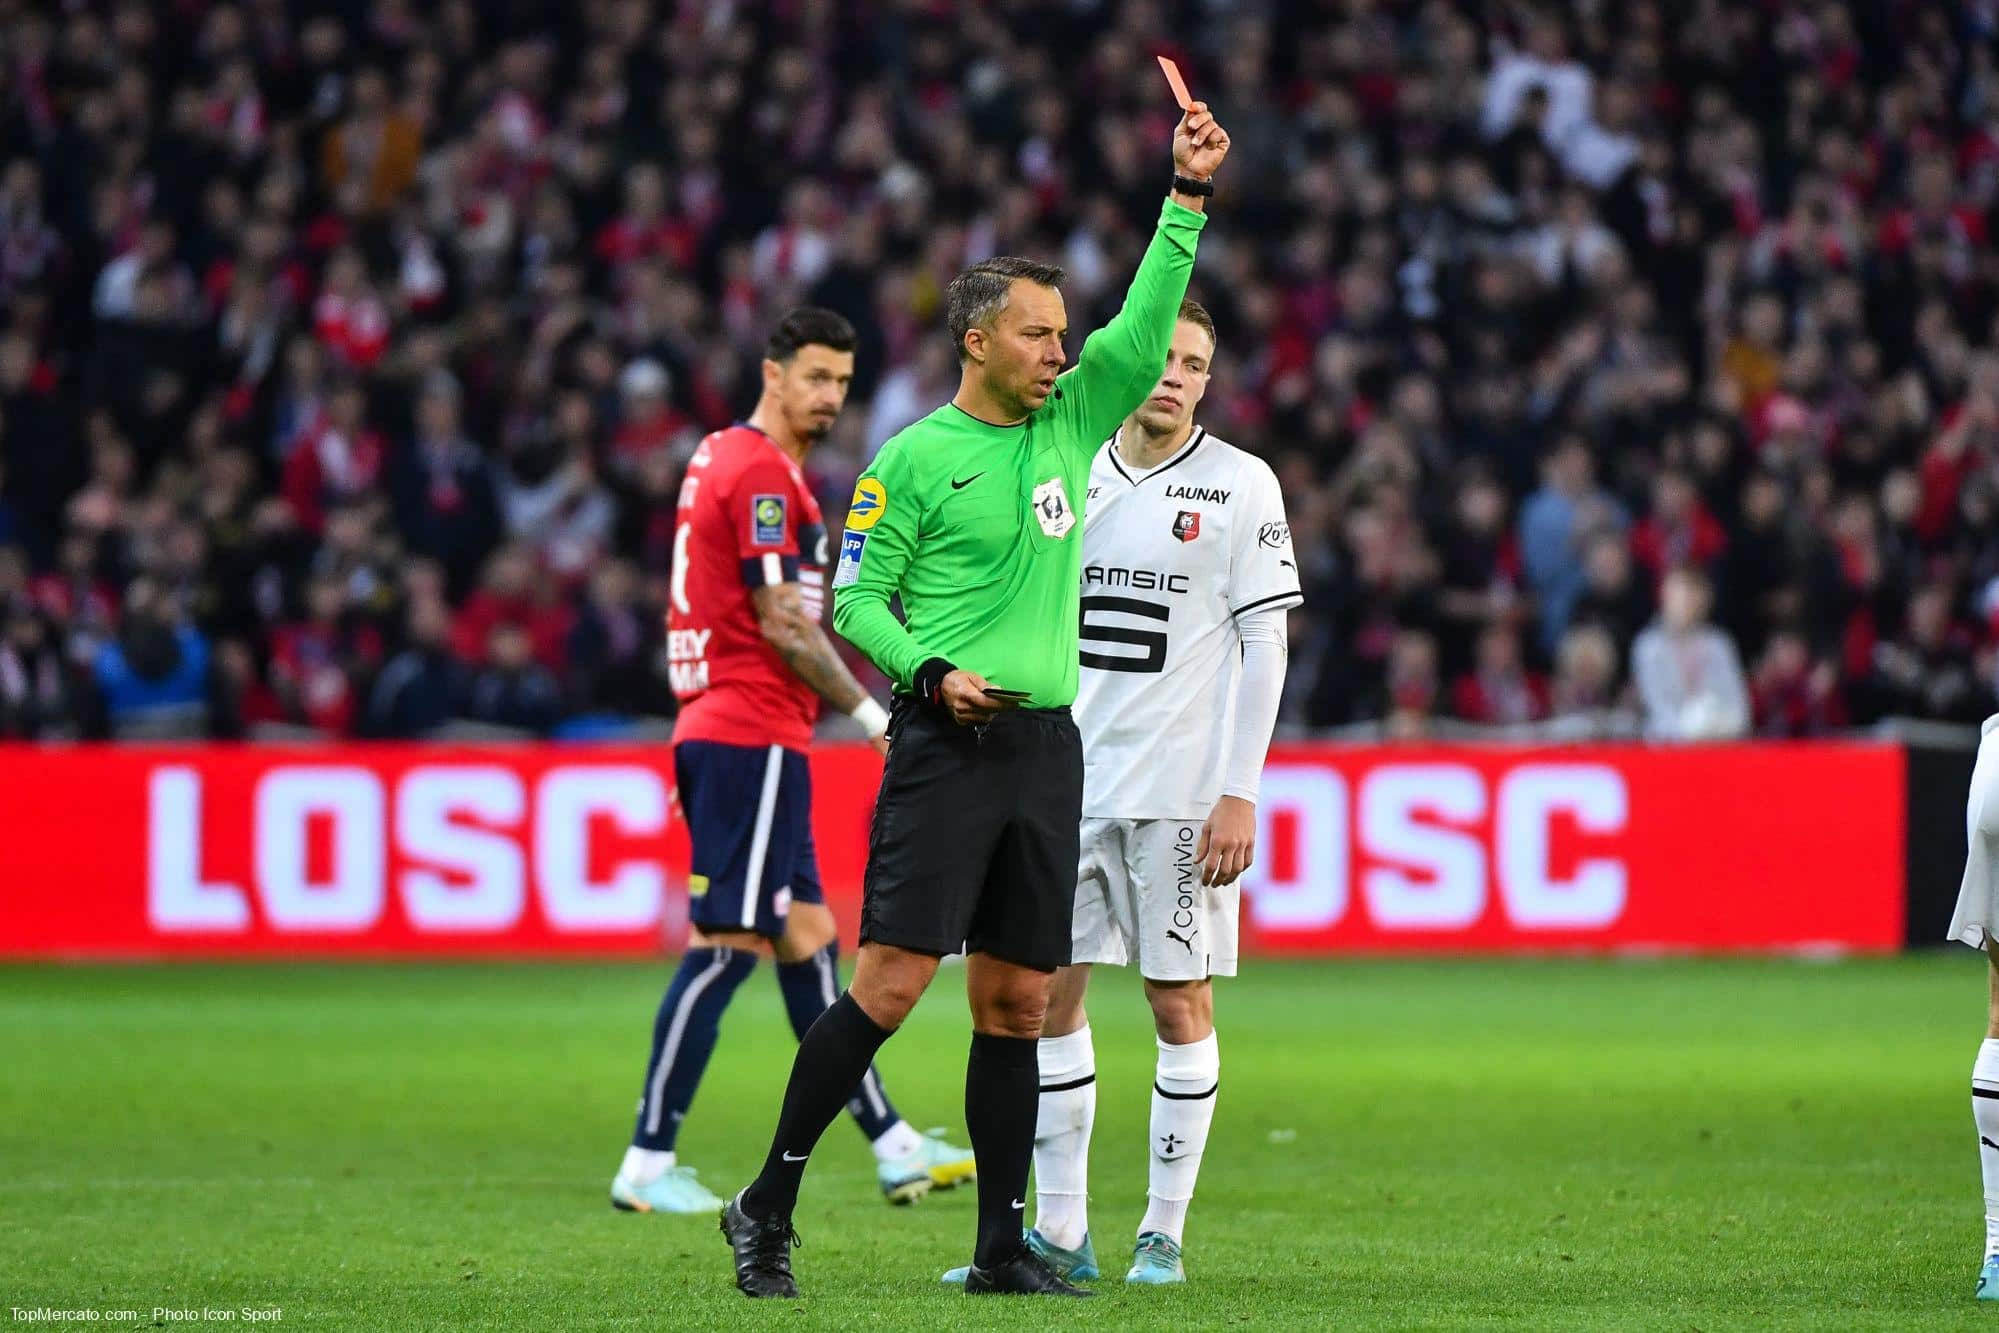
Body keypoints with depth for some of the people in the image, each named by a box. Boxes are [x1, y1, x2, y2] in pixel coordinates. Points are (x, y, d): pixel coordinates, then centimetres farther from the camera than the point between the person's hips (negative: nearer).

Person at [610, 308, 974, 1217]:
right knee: (726, 945, -9)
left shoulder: (723, 458, 18)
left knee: (806, 939, 12)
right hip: (752, 738, -11)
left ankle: (890, 1145, 17)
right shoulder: (762, 472, -13)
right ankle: (648, 1165, -8)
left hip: (718, 731, 11)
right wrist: (872, 715, -10)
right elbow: (781, 621, -16)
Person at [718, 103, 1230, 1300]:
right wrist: (932, 674, -15)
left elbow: (1148, 326, 9)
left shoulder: (1070, 427, 13)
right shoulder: (913, 460, -2)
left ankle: (1003, 1245, 10)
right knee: (894, 979, -12)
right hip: (947, 746, -6)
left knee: (1018, 1000, 6)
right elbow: (855, 600, 0)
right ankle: (768, 1205, -5)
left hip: (1047, 745, 6)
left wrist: (1191, 194, 1)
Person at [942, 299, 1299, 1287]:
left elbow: (1264, 645, -3)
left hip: (1181, 788, -4)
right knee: (1049, 992, 2)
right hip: (1069, 781, 4)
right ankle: (1059, 1232, 7)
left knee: (1180, 1000, 0)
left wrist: (1239, 791, -10)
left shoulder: (1241, 485, -1)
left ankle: (1164, 1232, 7)